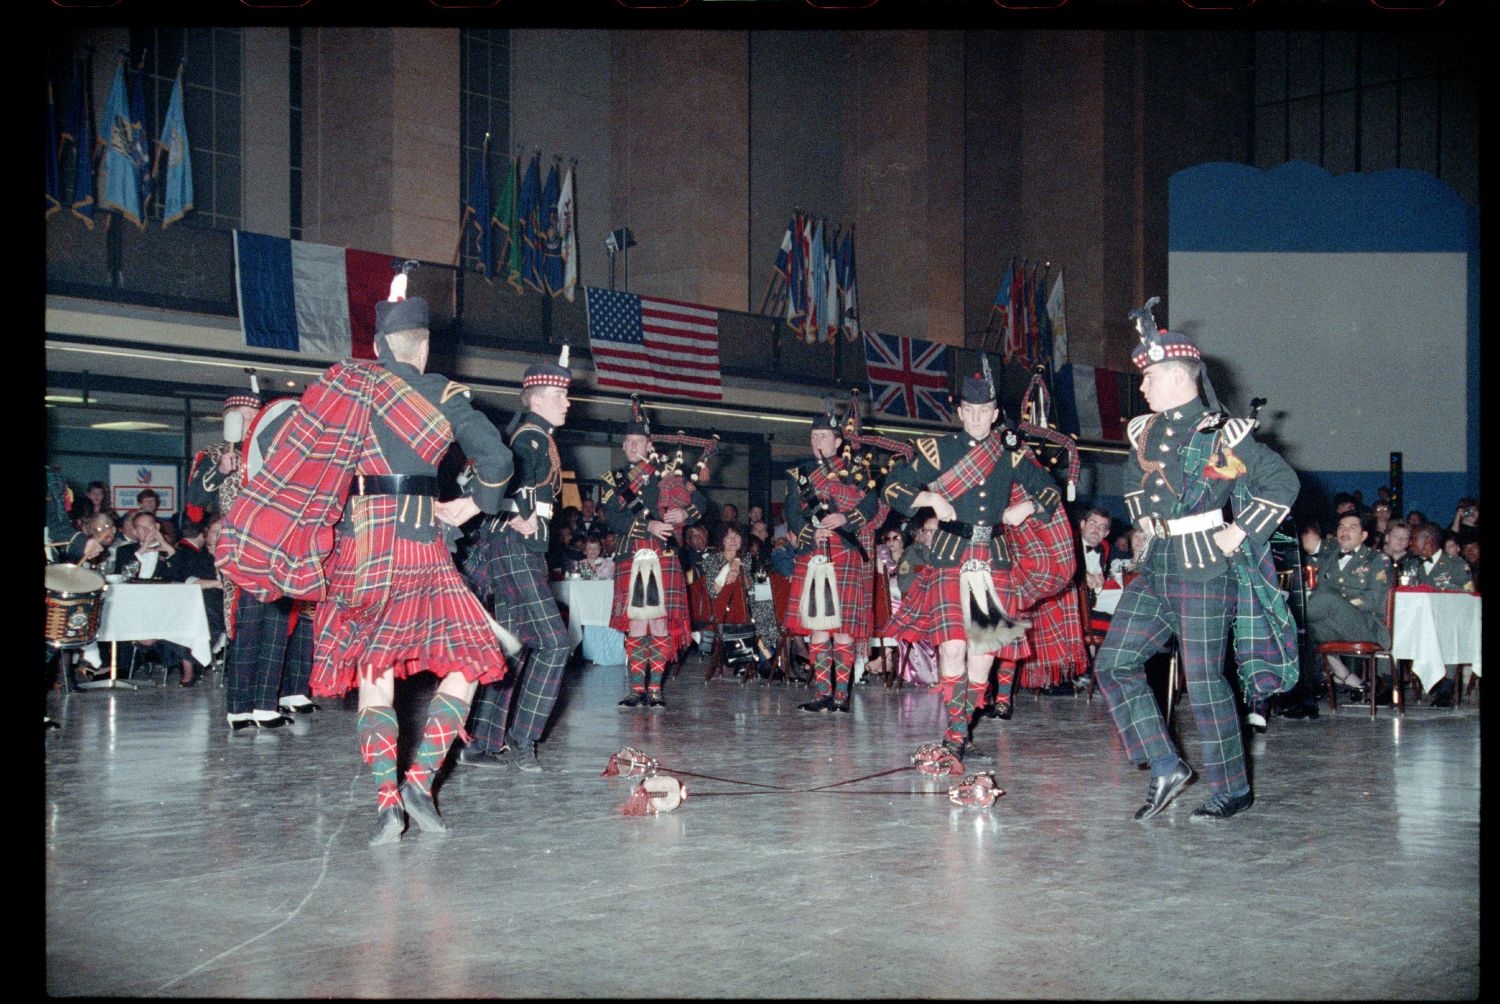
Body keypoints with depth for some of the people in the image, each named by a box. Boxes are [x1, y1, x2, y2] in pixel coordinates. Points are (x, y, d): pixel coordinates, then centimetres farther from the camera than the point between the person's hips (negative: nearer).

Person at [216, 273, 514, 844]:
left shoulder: (347, 385, 7)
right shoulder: (444, 392, 4)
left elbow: (305, 454, -2)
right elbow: (496, 458, -3)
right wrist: (473, 505, 12)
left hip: (359, 539, 2)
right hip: (419, 540, -2)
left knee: (373, 674, 7)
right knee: (466, 660, 9)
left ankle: (385, 797, -7)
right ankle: (420, 777, -7)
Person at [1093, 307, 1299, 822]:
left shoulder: (1219, 434, -10)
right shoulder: (1145, 431, 11)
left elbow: (1283, 482, -13)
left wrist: (1237, 534, -14)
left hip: (1203, 569, -8)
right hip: (1156, 566, 8)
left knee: (1203, 679, -4)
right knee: (1114, 663, 2)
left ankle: (1233, 788, 10)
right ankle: (1165, 766, 9)